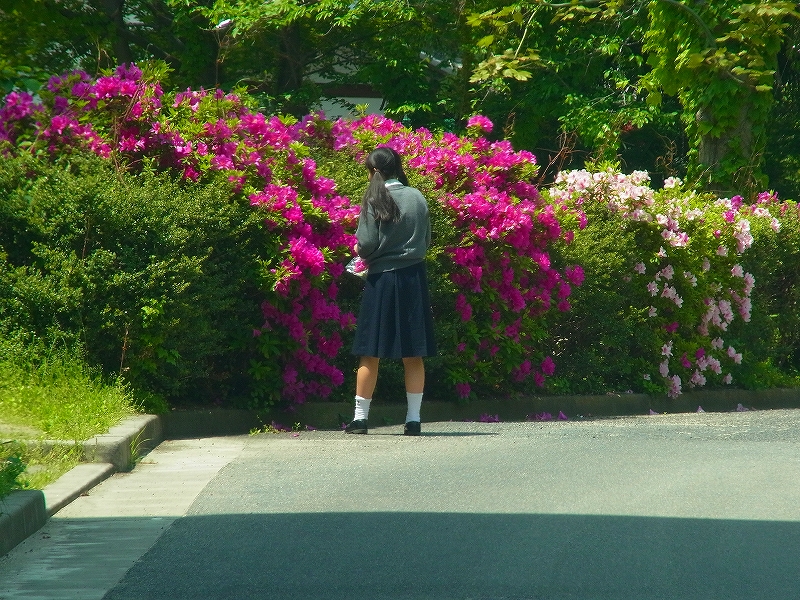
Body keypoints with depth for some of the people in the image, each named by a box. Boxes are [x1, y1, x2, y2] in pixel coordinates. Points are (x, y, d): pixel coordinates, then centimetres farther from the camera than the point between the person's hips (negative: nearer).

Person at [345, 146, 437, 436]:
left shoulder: (375, 201, -9)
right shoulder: (418, 198, 3)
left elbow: (366, 245, -12)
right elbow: (427, 240, 10)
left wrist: (361, 253, 9)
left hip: (382, 281, -4)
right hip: (414, 278, 4)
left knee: (370, 353, 4)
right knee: (413, 355, 6)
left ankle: (360, 417, 6)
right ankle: (413, 418, 6)